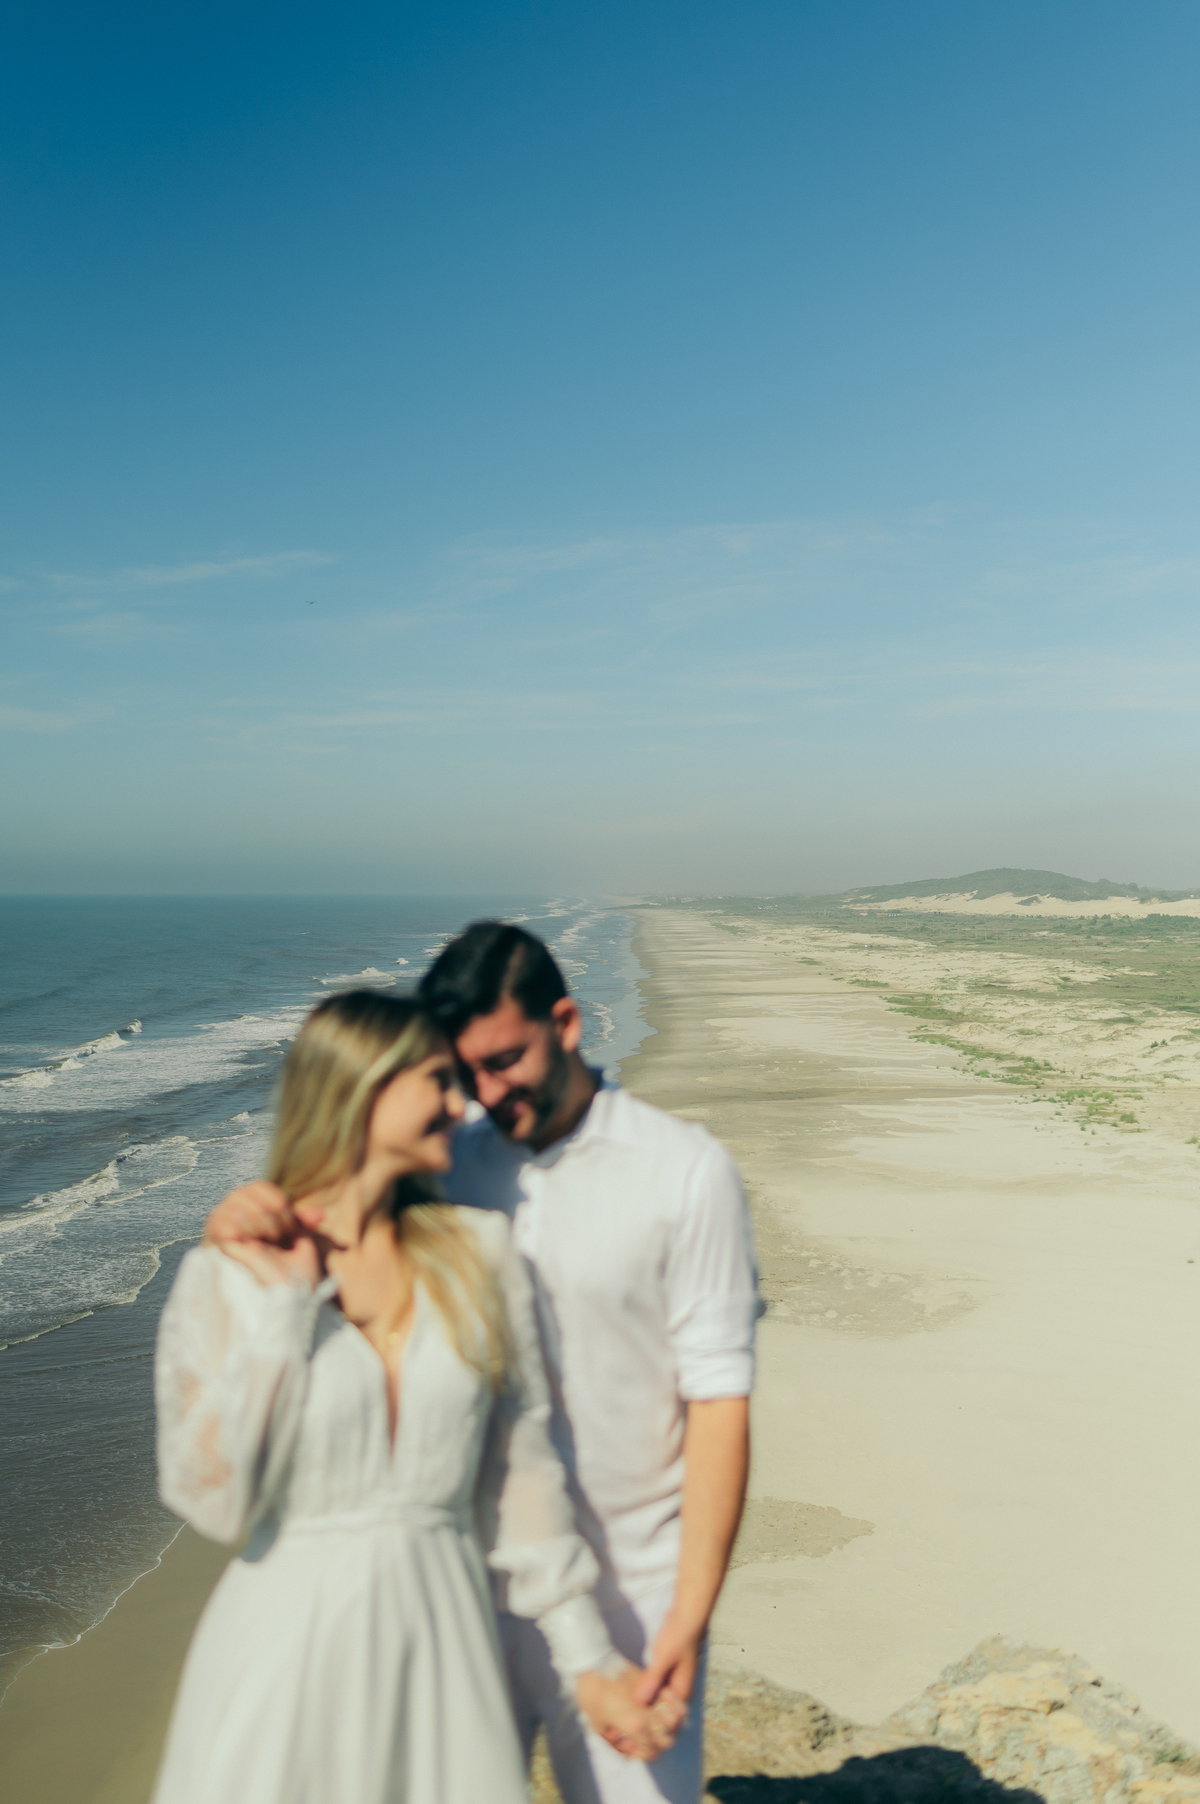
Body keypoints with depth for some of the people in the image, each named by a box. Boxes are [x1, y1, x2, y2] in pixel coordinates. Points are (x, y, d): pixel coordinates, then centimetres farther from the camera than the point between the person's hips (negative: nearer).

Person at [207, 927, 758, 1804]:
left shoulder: (685, 1171, -9)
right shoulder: (445, 1168, 1)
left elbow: (720, 1400, -10)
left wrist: (692, 1612, -13)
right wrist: (242, 1223, -17)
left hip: (624, 1587, -3)